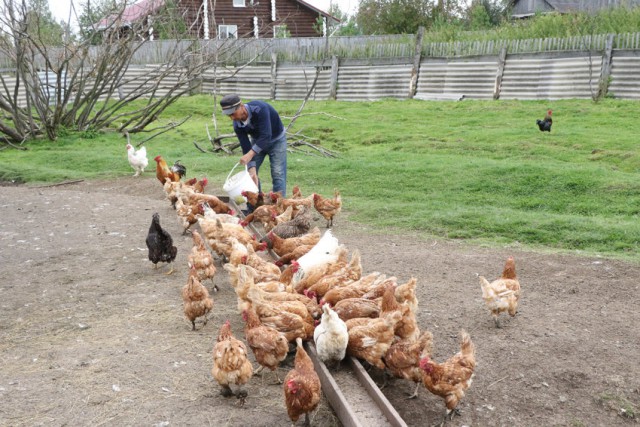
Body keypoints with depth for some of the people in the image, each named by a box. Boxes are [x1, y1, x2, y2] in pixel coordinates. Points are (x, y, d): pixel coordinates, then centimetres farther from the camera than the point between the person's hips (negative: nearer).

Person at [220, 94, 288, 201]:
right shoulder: (237, 125, -20)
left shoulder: (259, 109, -37)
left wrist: (250, 153, -48)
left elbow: (266, 136, -42)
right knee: (250, 174, 1)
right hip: (257, 140, 5)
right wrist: (252, 169, -32)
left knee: (278, 174, -14)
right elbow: (246, 148, -20)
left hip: (276, 139, -5)